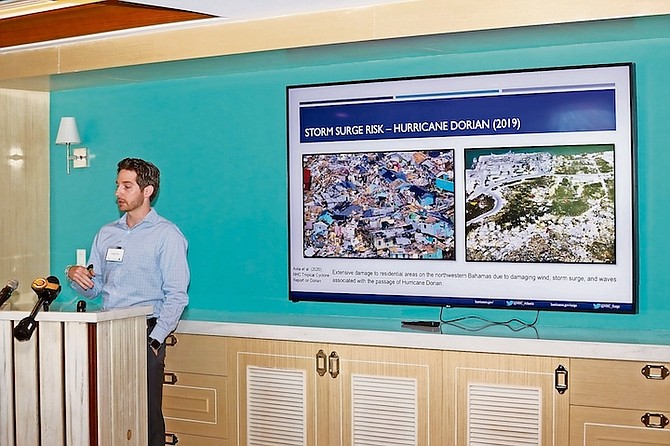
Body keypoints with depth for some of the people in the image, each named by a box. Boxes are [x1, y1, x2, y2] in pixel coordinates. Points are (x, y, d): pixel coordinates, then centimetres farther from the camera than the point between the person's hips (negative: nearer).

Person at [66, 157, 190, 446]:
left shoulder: (166, 235, -1)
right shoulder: (106, 234, 18)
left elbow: (176, 295, -7)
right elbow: (93, 289, 19)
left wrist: (155, 340, -15)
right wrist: (76, 276, -3)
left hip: (145, 330, -5)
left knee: (147, 413, -8)